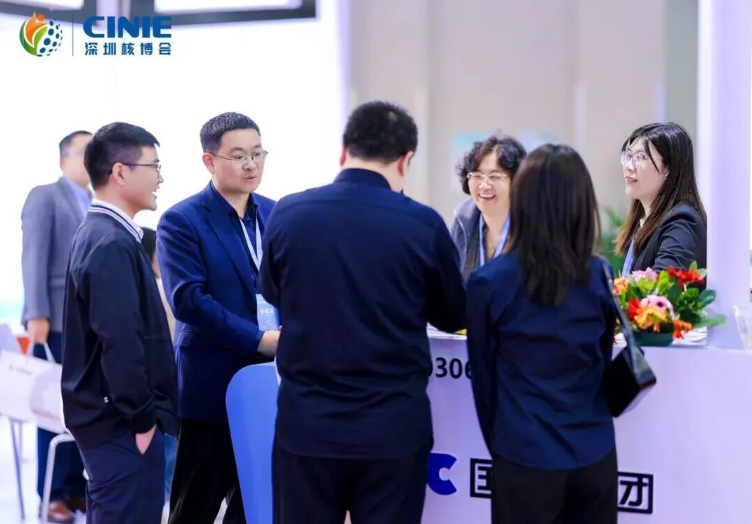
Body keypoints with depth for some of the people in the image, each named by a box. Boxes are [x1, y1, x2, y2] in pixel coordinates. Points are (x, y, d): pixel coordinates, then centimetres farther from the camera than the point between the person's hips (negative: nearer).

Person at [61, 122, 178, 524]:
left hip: (107, 415, 10)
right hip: (122, 423, -10)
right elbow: (121, 342, -26)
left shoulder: (98, 233, 12)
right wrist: (142, 417, -17)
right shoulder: (112, 243, -19)